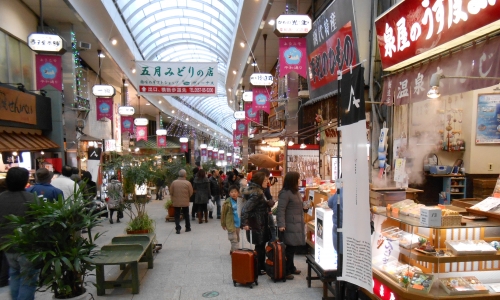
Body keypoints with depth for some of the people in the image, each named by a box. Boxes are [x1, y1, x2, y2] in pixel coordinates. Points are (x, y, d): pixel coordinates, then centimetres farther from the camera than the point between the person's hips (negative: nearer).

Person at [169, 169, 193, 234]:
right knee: (186, 215, 15)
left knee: (177, 215, 8)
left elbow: (171, 192, 0)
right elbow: (191, 193, -4)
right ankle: (188, 228, 24)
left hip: (176, 202, 1)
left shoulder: (174, 182, -7)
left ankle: (178, 229, 4)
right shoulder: (188, 183, -11)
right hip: (185, 202, 0)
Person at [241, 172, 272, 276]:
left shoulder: (257, 190, 8)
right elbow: (245, 209, -30)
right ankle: (258, 269, 15)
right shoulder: (256, 194, -24)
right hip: (257, 224, -10)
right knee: (260, 247, 3)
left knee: (261, 246, 18)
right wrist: (244, 223, -27)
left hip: (260, 224, 10)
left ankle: (262, 267, 30)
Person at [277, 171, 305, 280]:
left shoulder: (295, 192, 14)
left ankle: (291, 267, 28)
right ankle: (285, 271, 6)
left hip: (297, 224, 9)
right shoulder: (285, 193, -17)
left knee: (292, 247, 16)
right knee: (290, 247, -4)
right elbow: (281, 210, -21)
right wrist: (281, 224, -26)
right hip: (290, 225, -9)